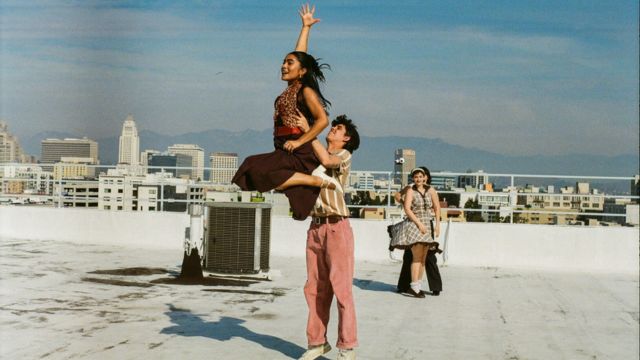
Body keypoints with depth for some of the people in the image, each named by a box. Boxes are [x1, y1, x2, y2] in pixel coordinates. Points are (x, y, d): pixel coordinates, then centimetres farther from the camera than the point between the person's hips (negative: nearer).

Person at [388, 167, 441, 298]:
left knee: (423, 258, 7)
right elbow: (407, 209, -14)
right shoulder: (410, 191, -5)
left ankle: (417, 286, 14)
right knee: (417, 257, -13)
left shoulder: (431, 190, 5)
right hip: (413, 225, -5)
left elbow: (437, 208, 9)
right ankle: (414, 286, -13)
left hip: (427, 226, 5)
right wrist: (419, 223, -19)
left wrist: (437, 224, 2)